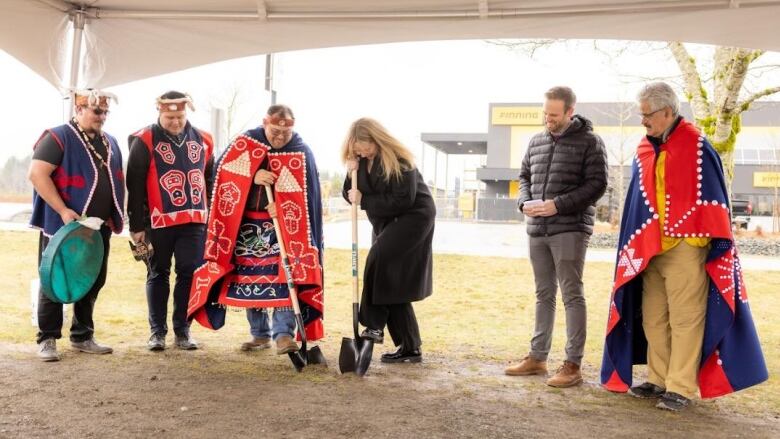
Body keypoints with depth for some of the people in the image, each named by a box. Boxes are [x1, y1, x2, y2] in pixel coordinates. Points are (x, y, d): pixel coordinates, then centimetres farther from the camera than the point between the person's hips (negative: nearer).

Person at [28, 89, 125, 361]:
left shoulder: (110, 143, 15)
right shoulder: (58, 137, -7)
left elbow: (118, 182, 23)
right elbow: (37, 174, -16)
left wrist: (115, 218, 11)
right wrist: (63, 211, -21)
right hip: (63, 226, -6)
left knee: (93, 282, 11)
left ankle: (82, 337, 23)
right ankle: (47, 340, 11)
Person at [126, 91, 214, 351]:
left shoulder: (202, 140, 8)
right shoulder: (145, 141, -4)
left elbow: (210, 180, 16)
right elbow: (135, 185, -4)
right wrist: (136, 225, -6)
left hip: (194, 221, 3)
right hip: (158, 221, -3)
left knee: (189, 274, 3)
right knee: (158, 274, 8)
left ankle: (182, 330, 15)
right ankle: (157, 331, 16)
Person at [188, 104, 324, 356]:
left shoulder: (302, 152, -8)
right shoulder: (246, 142, -1)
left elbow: (307, 192, -10)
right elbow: (223, 170, -4)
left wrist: (283, 206, -25)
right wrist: (252, 176, -19)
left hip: (284, 224, -3)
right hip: (246, 223, 3)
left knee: (284, 275, -14)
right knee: (249, 276, 8)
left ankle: (283, 332, -13)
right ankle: (260, 333, 20)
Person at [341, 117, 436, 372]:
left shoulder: (399, 160, -19)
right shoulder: (360, 161, 3)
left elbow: (403, 200, -24)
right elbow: (351, 195, 6)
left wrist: (364, 200, -21)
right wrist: (351, 175, -13)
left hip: (414, 216, -8)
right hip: (386, 222, 8)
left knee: (378, 258, -28)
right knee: (391, 285, 4)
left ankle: (374, 326, -21)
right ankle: (410, 349, 9)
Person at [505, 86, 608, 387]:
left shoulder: (589, 141, -4)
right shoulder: (536, 142, 14)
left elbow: (597, 184, -10)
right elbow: (524, 176, 21)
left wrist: (558, 205, -18)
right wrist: (524, 202, 0)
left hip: (570, 230, -6)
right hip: (537, 230, 6)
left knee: (572, 295, -4)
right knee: (544, 294, 14)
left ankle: (573, 364, 1)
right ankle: (537, 357, 23)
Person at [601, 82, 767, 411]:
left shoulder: (696, 147, -9)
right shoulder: (645, 150, 11)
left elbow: (712, 197, -8)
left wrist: (718, 243, -9)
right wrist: (634, 246, 14)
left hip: (685, 247, -7)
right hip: (650, 249, 7)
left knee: (685, 319, -2)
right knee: (653, 319, 11)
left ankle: (681, 388, 4)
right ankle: (658, 380, 22)